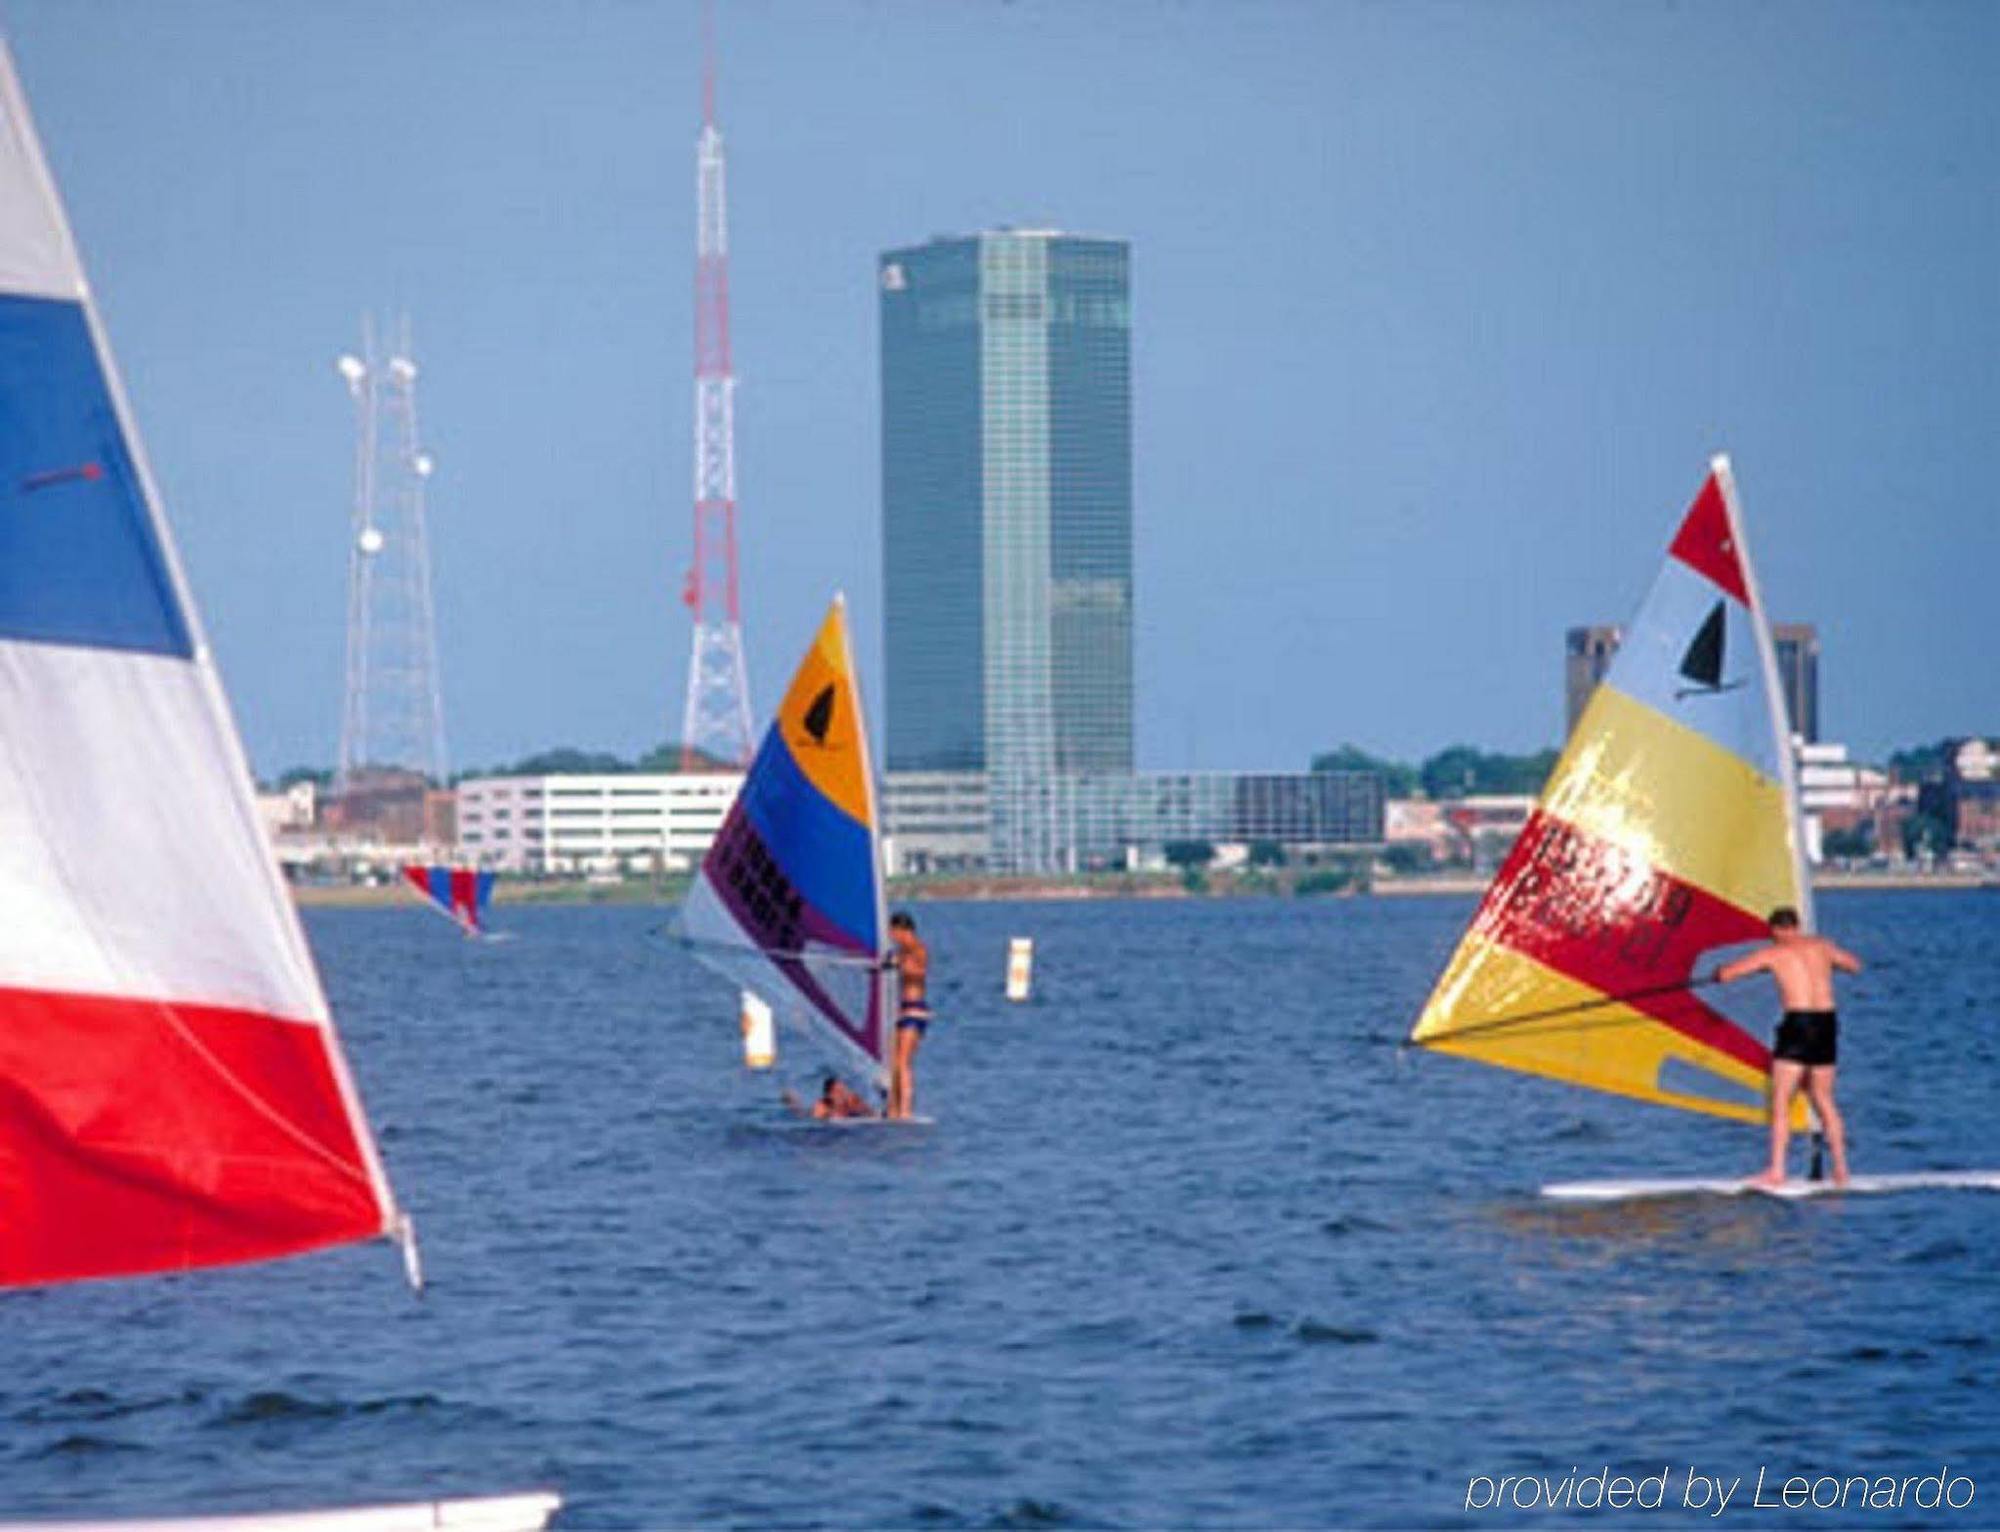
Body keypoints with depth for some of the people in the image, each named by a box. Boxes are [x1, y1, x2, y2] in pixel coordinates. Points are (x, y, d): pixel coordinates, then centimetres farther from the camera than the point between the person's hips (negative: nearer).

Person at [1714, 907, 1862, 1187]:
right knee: (1823, 1100, 17)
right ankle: (1841, 1169, 16)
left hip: (1798, 1022, -5)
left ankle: (1776, 1171, -8)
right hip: (1827, 1022, 5)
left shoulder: (1773, 953, 1)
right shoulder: (1821, 946, 13)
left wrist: (1721, 972, 26)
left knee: (1780, 1101, -1)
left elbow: (1725, 974, 2)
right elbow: (1854, 965, 30)